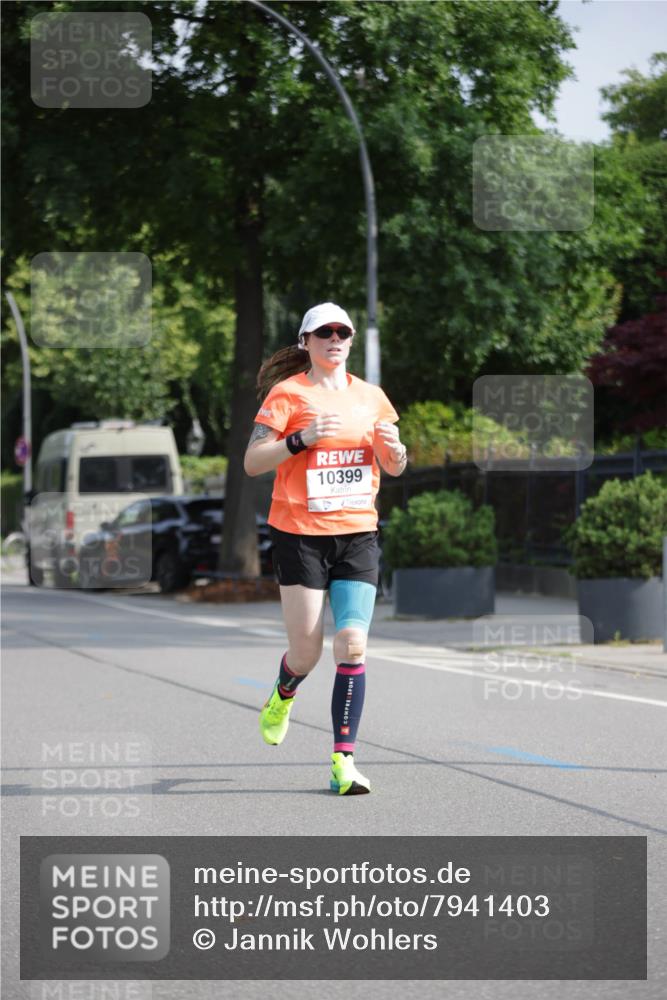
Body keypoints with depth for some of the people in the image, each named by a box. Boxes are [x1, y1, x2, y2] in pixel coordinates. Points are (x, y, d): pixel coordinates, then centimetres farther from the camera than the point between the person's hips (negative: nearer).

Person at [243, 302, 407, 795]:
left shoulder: (371, 396, 11)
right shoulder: (287, 393, -2)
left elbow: (395, 466, 20)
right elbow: (252, 463, -7)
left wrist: (394, 449, -3)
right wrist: (302, 439, -19)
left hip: (358, 534, 3)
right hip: (300, 535, -3)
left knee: (352, 642, -11)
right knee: (307, 651, -1)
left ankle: (343, 759, -7)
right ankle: (282, 698, 37)